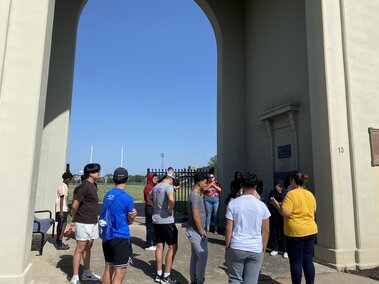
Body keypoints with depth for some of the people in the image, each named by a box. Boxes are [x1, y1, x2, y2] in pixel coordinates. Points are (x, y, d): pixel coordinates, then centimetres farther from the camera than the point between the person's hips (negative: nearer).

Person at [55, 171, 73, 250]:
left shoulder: (65, 186, 15)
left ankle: (58, 242, 25)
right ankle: (59, 244, -8)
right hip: (61, 209, -10)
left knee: (60, 225, 15)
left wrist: (66, 207, 31)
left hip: (63, 208, 10)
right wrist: (61, 211, -23)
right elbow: (61, 198, -20)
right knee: (63, 225, -9)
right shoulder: (63, 186, -14)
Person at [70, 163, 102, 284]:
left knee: (88, 248, 17)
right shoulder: (85, 186, -18)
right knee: (80, 249, 0)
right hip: (84, 223, -8)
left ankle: (87, 273, 30)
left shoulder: (93, 185, 9)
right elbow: (75, 205, -18)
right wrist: (75, 217, -3)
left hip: (92, 222, 8)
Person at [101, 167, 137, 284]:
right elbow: (130, 221, -2)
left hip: (107, 237, 7)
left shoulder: (107, 195, 4)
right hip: (121, 238, -7)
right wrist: (133, 215, -14)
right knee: (119, 274, 1)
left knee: (108, 269, 19)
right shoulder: (127, 198, -15)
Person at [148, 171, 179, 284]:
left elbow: (149, 198, 29)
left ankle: (159, 274, 23)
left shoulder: (156, 187, 11)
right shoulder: (168, 186, -14)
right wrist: (170, 210, -17)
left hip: (156, 219, 8)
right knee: (173, 247, 4)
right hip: (166, 220, -8)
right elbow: (171, 199, -34)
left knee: (159, 246, 15)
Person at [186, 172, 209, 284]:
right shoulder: (195, 195, -20)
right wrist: (202, 232, -14)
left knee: (195, 257, 15)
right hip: (196, 232, -10)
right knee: (203, 256, -4)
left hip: (195, 231, 10)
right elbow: (196, 217, -22)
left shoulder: (195, 194, 11)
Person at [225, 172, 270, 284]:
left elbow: (228, 228, -7)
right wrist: (263, 249, 14)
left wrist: (227, 247, 4)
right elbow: (265, 231, 3)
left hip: (236, 248, -1)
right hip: (256, 249, 2)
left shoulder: (233, 203, -7)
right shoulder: (262, 205, -1)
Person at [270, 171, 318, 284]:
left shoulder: (291, 194, -14)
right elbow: (312, 211, 17)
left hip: (295, 232, -6)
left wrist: (276, 204, -6)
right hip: (311, 231, 7)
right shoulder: (310, 194, 7)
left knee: (296, 262, 3)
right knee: (308, 261, 13)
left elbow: (285, 213, -21)